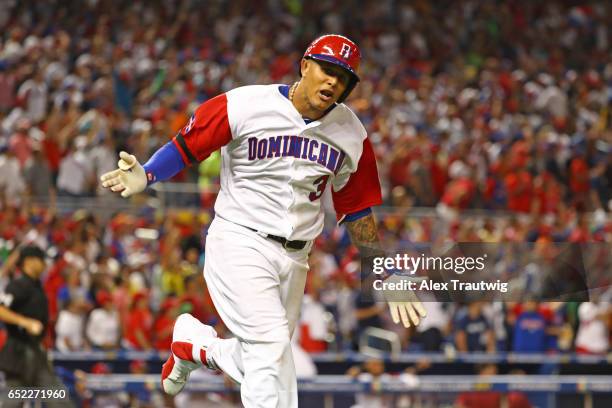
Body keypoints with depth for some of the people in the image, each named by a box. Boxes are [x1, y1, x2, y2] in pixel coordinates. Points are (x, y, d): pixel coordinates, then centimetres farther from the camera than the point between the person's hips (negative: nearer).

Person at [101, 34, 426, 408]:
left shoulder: (352, 135, 2)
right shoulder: (245, 106, -11)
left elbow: (357, 210, 9)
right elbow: (185, 147, -6)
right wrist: (146, 176, -26)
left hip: (293, 260, 5)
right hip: (239, 244, -5)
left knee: (261, 367, 8)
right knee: (271, 343, -22)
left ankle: (193, 343, 37)